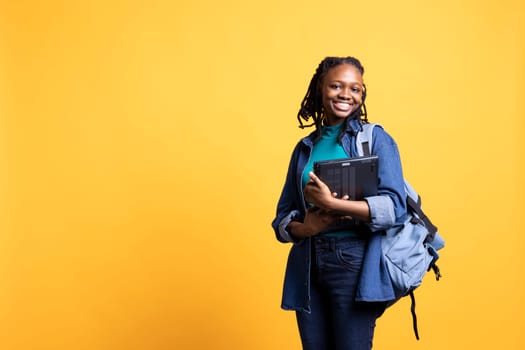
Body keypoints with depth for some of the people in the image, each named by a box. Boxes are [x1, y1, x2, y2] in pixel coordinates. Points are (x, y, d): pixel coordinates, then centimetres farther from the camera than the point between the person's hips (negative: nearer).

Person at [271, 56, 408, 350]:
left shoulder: (376, 139, 0)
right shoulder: (305, 148, 12)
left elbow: (395, 207, -12)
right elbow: (282, 217, 11)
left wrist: (332, 203, -20)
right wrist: (303, 228, -11)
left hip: (354, 264, -4)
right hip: (307, 267, 4)